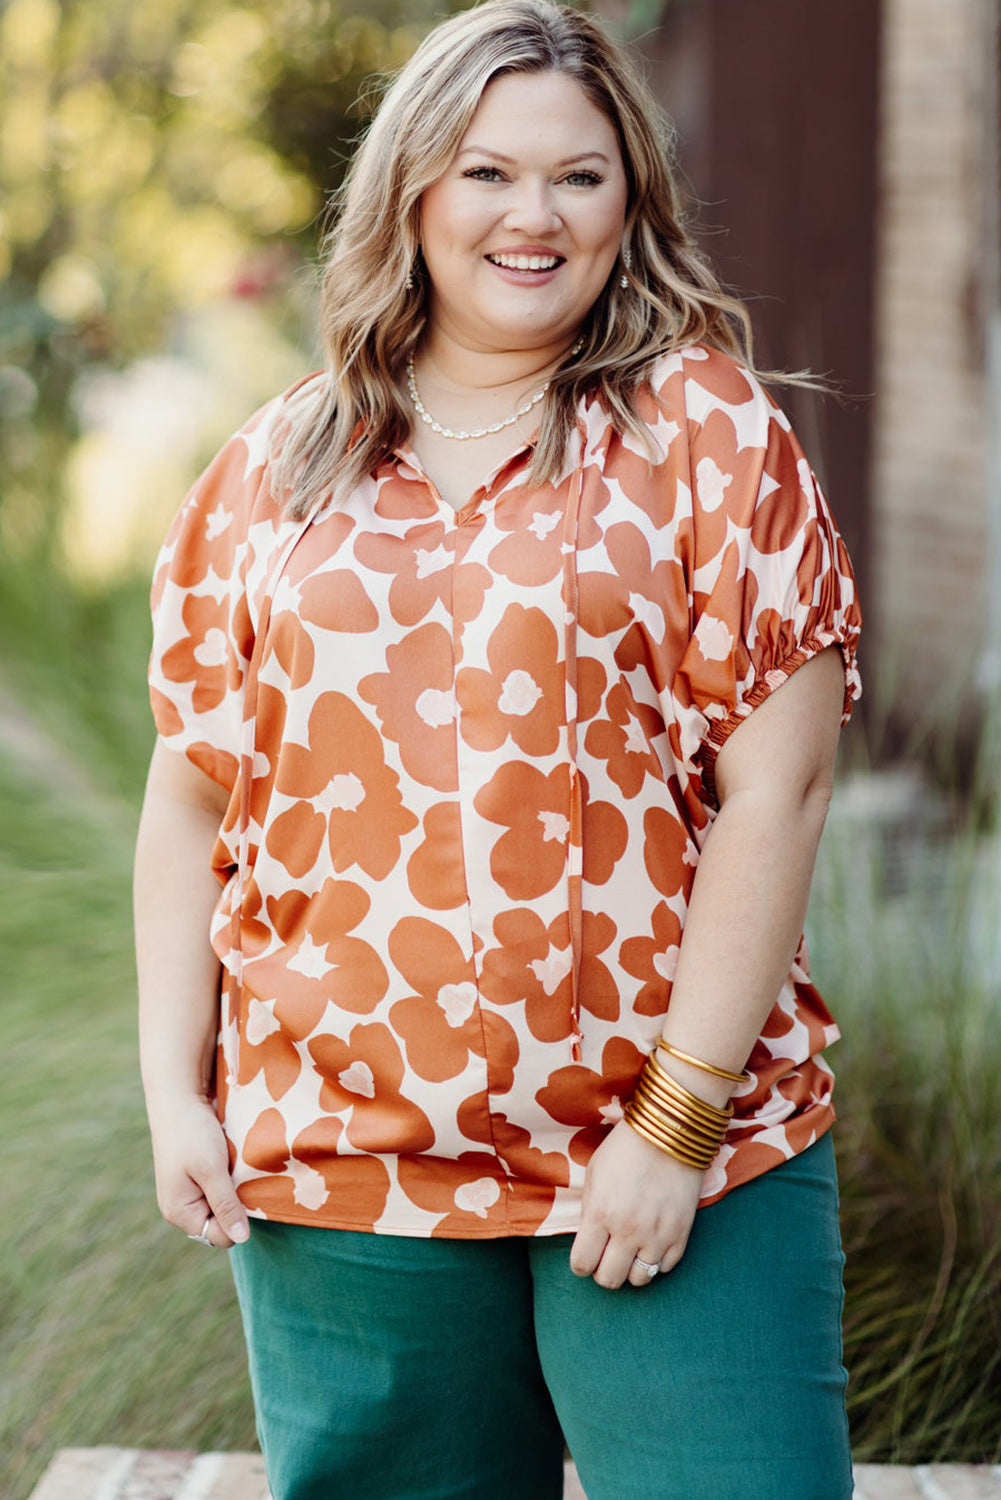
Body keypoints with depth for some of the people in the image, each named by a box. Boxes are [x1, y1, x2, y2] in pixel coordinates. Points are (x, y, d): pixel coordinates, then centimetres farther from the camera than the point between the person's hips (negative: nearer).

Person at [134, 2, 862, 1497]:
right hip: (336, 1166, 3)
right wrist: (174, 1089, 3)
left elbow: (775, 786, -7)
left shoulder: (706, 429, -1)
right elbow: (192, 800, 11)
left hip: (678, 1159, -2)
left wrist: (678, 1121, -12)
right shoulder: (273, 471, 9)